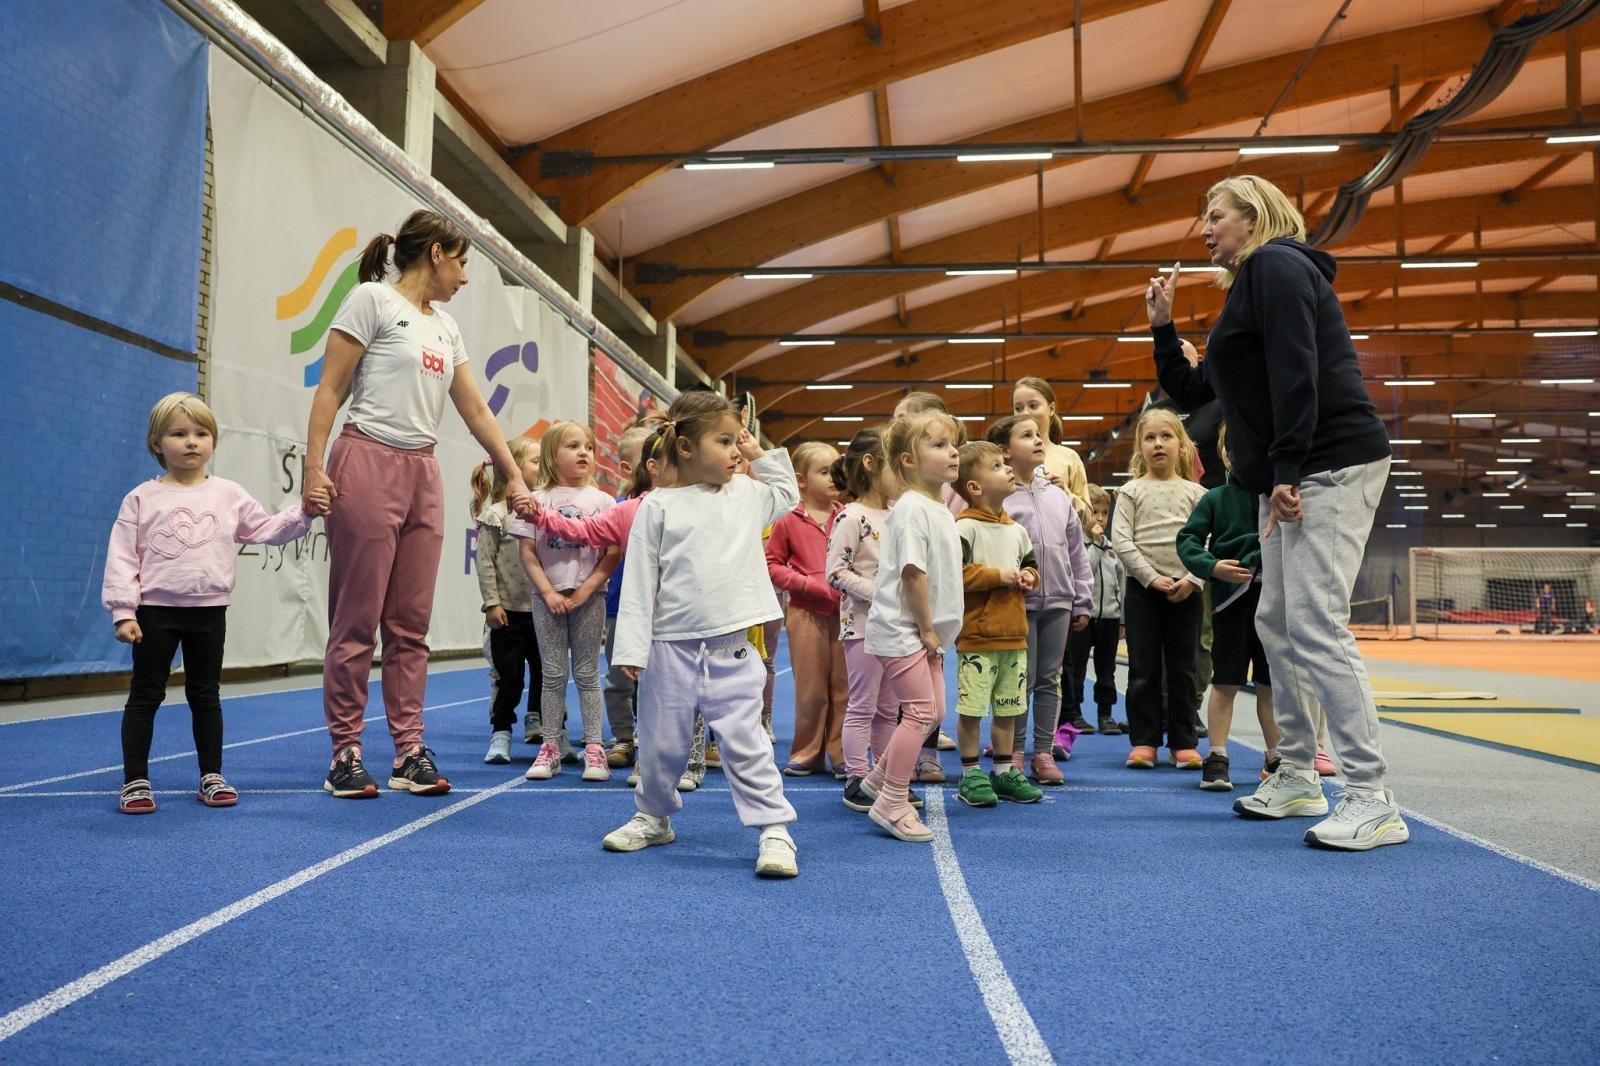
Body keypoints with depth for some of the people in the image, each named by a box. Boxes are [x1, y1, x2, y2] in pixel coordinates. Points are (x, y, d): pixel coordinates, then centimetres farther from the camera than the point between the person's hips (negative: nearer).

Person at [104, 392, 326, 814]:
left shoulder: (229, 495, 4)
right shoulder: (141, 499, -2)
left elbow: (267, 529, 7)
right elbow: (122, 558, -5)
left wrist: (302, 513, -9)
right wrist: (123, 612, -11)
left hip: (209, 612, 2)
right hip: (156, 611, -2)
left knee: (206, 695, 11)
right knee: (145, 695, 5)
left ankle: (212, 776, 20)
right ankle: (135, 780, 12)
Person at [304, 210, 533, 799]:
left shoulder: (446, 327, 18)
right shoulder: (372, 299, -2)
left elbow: (476, 411, 19)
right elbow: (330, 390, -6)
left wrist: (515, 478, 17)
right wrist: (313, 469, -14)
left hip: (422, 475, 7)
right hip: (366, 465, -7)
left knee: (411, 625, 6)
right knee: (356, 621, -2)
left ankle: (409, 750, 11)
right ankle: (345, 754, 5)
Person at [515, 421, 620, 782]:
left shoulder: (601, 500, 3)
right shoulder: (539, 499, 4)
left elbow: (614, 552, -3)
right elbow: (528, 552, 0)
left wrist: (586, 589, -11)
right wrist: (548, 592, -9)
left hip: (588, 597, 0)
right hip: (548, 597, 0)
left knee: (587, 674, 5)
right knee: (553, 674, 5)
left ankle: (593, 749, 8)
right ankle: (550, 748, 12)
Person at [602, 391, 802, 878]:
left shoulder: (747, 495, 7)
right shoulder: (658, 507, -3)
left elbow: (788, 495, 28)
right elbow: (639, 582, -3)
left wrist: (761, 454, 15)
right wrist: (632, 649, -7)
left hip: (732, 651, 1)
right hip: (672, 650, -1)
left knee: (746, 743, -3)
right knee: (662, 742, 13)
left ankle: (775, 830, 1)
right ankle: (654, 816, 36)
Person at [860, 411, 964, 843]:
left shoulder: (941, 510, 13)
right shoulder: (912, 507, -17)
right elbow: (913, 573, -21)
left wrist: (933, 631, 12)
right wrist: (927, 628, -15)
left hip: (925, 631, 10)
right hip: (902, 630, -10)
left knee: (932, 711, 13)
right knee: (921, 711, -9)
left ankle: (880, 779, 28)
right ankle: (891, 805, 2)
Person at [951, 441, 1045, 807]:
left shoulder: (1016, 529, 13)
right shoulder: (964, 527, -11)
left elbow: (1030, 564, 24)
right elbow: (956, 572, -22)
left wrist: (1028, 577, 1)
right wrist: (1000, 576, -16)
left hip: (1014, 636, 7)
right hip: (977, 637, -7)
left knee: (1008, 708, 14)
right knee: (971, 708, -1)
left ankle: (1004, 772, 25)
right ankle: (971, 774, 11)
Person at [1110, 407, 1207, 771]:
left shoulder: (1195, 493, 6)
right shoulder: (1131, 492, 3)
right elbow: (1121, 541, -5)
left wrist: (1192, 579, -13)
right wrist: (1152, 578, -13)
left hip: (1186, 589, 1)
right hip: (1142, 588, -1)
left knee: (1182, 669, 6)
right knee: (1143, 668, 2)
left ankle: (1183, 742, 13)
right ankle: (1144, 740, 9)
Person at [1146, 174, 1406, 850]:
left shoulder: (1276, 264, -5)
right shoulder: (1249, 287, 24)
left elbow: (1296, 369, -19)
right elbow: (1191, 392, 27)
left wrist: (1286, 470, -24)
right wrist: (1163, 328, 18)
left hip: (1331, 466, -11)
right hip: (1292, 476, 11)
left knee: (1315, 626, -16)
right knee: (1276, 623, 12)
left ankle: (1373, 802, -13)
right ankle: (1297, 779, 21)